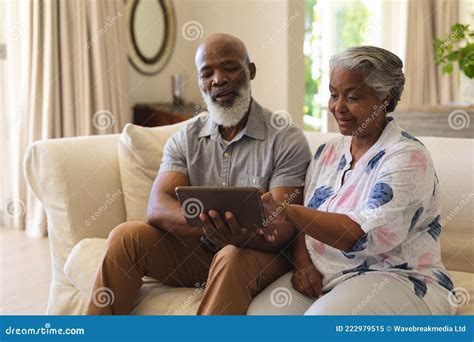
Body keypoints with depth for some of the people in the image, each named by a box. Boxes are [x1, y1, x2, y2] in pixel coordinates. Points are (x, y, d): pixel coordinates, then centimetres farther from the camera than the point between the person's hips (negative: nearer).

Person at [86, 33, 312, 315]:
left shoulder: (287, 139, -7)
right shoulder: (186, 139, 5)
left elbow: (281, 229, -16)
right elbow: (157, 208, -10)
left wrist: (239, 236, -40)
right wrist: (206, 222, -33)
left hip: (258, 252, -4)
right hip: (194, 249, 4)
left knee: (233, 258, -36)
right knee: (125, 236, -18)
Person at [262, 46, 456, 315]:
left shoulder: (408, 158, -10)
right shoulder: (327, 153, 13)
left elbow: (369, 235, -24)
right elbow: (305, 221, 14)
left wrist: (286, 211, -31)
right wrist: (303, 263, -8)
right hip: (321, 281, 6)